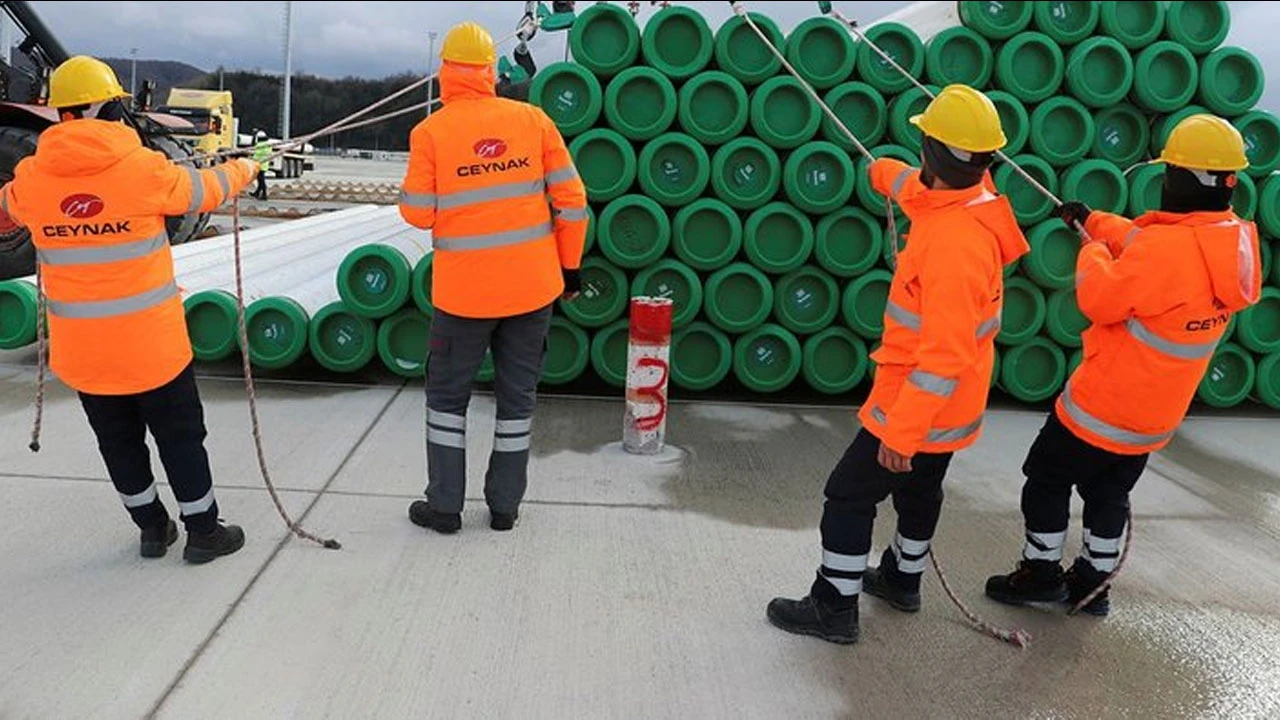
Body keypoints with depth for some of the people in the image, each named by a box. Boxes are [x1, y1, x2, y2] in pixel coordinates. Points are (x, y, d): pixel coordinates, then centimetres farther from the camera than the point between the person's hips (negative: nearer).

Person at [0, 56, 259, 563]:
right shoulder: (146, 168, -13)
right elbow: (206, 191, 3)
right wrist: (244, 169, 24)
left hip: (79, 349, 3)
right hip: (150, 342, -3)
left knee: (118, 441, 18)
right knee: (180, 436, 11)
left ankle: (152, 528, 31)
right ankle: (203, 531, 22)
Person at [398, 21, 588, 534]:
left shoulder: (430, 132, -8)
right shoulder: (532, 120, -1)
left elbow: (418, 213, -4)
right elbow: (571, 200, -1)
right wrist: (569, 264, 9)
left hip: (465, 290, -2)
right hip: (532, 285, 2)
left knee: (447, 395, 14)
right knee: (517, 395, 14)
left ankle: (444, 506, 19)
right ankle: (505, 506, 22)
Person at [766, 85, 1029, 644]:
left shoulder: (954, 241, -31)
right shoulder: (973, 199, -3)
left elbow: (944, 355, -31)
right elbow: (919, 186, 25)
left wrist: (901, 432, -27)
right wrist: (885, 173, 44)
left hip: (918, 404, -10)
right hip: (952, 406, 10)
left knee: (849, 496, 2)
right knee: (919, 488, 26)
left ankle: (834, 607, 14)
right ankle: (902, 578, 47)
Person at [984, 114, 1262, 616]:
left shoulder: (1168, 246, -30)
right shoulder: (1236, 242, -2)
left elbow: (1099, 300, -21)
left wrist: (1091, 251, -4)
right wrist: (1095, 221, 19)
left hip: (1105, 404, -8)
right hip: (1158, 414, 8)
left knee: (1047, 480, 11)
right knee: (1109, 494, 22)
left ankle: (1041, 574, 24)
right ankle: (1093, 584, 34)